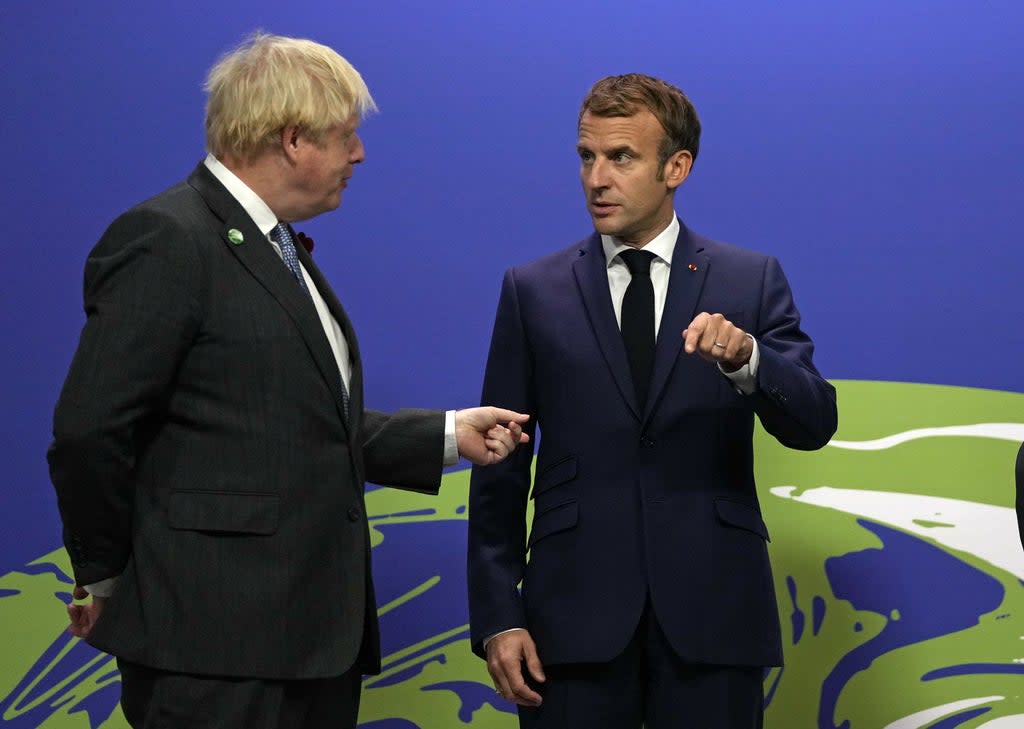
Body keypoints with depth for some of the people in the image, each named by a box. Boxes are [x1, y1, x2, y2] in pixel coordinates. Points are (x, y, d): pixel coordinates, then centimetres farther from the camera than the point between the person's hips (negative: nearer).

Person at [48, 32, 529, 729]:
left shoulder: (280, 251, 18)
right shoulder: (166, 240, -13)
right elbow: (90, 434, -16)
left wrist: (451, 434, 13)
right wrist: (105, 579, -7)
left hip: (317, 629, 9)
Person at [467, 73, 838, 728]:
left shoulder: (751, 281, 5)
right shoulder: (533, 292, 6)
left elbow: (813, 424, -4)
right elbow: (500, 469, 5)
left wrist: (745, 356, -23)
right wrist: (497, 616, -2)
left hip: (712, 613, 0)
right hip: (576, 617, 0)